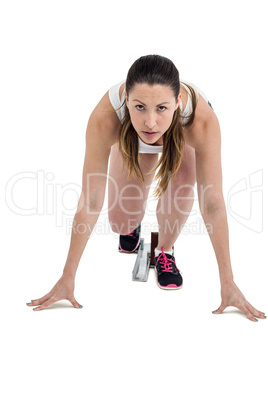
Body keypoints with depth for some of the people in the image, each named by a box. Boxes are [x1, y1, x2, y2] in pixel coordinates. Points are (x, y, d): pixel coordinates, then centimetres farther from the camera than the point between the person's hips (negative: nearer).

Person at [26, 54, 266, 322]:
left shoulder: (202, 121, -45)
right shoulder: (105, 118, -43)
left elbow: (212, 203, -38)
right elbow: (90, 202, -36)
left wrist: (227, 283, -33)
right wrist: (67, 278, -30)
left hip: (183, 136, 0)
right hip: (132, 140, 1)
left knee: (181, 184, -30)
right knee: (119, 222, -6)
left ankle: (164, 250, -1)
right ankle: (132, 226, 32)